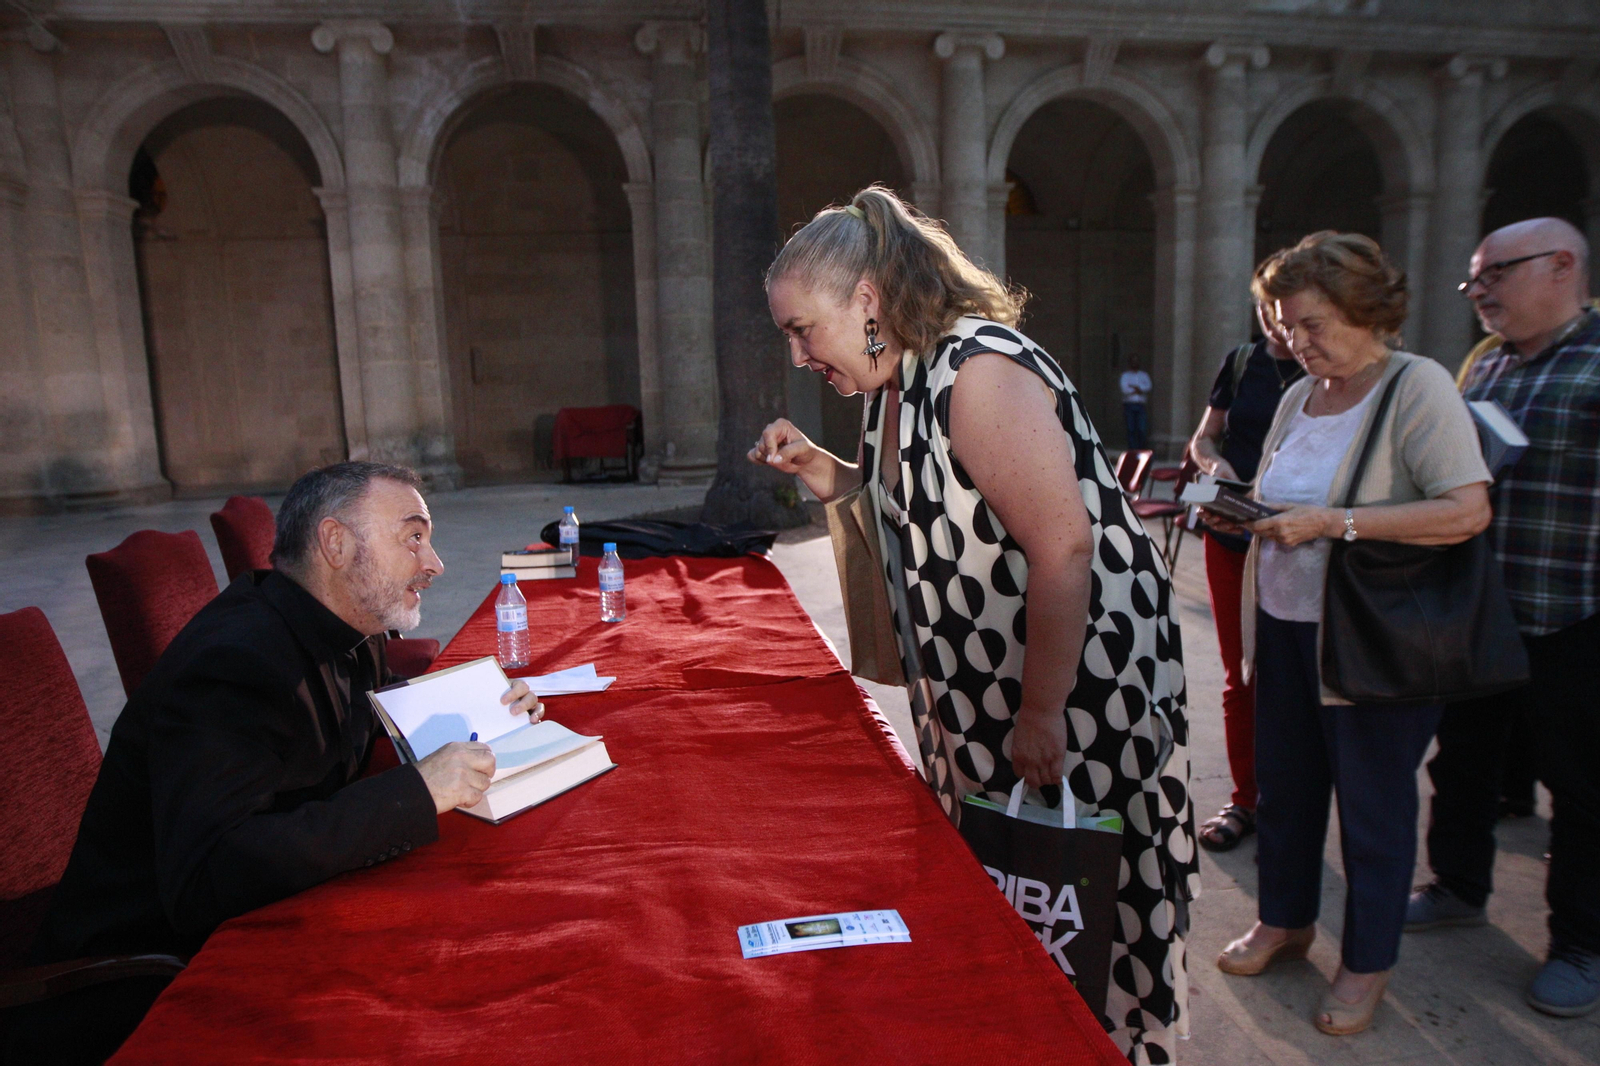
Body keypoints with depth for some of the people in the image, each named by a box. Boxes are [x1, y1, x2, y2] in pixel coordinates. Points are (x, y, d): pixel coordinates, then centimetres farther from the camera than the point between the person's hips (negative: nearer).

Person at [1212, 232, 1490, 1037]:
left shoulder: (1417, 386, -12)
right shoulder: (1300, 396, 10)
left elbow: (1468, 511, -22)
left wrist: (1333, 523, -25)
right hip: (1284, 626, 6)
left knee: (1372, 801, 8)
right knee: (1283, 783, 16)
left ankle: (1368, 962, 28)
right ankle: (1285, 921, 37)